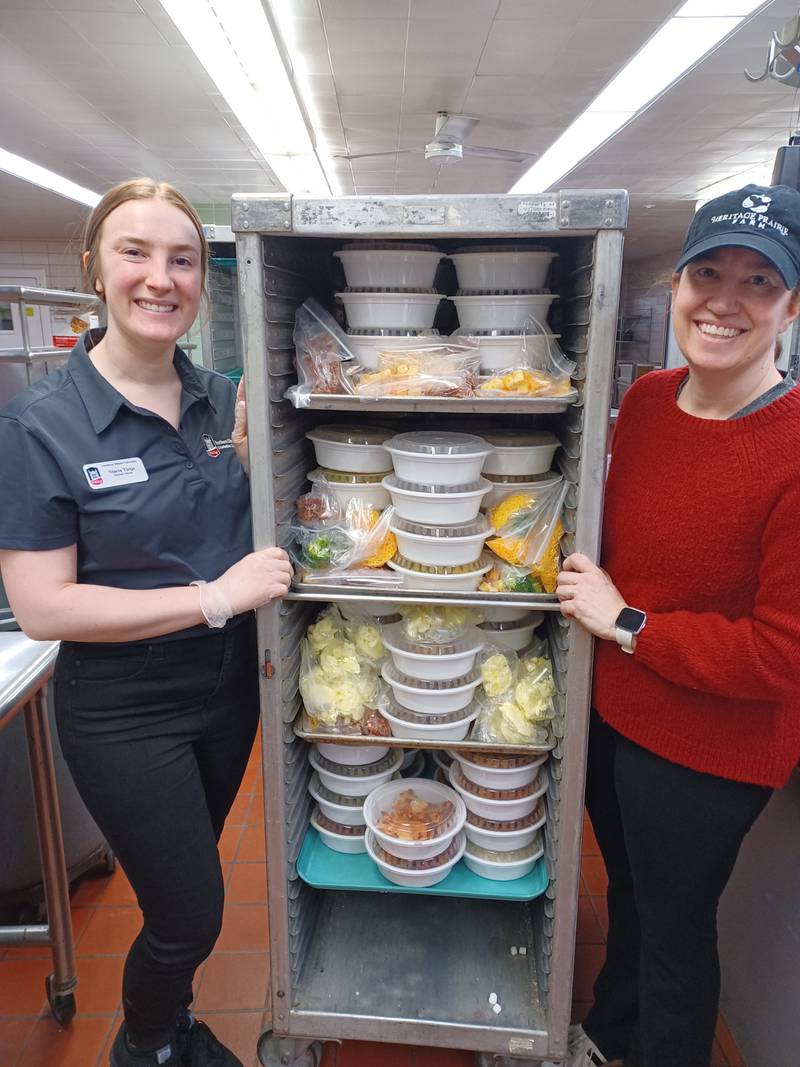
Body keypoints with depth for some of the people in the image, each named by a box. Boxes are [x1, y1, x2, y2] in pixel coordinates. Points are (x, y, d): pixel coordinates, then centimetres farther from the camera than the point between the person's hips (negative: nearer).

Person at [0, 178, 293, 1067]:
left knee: (185, 889, 26)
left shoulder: (223, 401, -2)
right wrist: (214, 597, -24)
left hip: (228, 686, 5)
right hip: (124, 710, -5)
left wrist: (255, 457, -7)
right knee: (190, 915, 10)